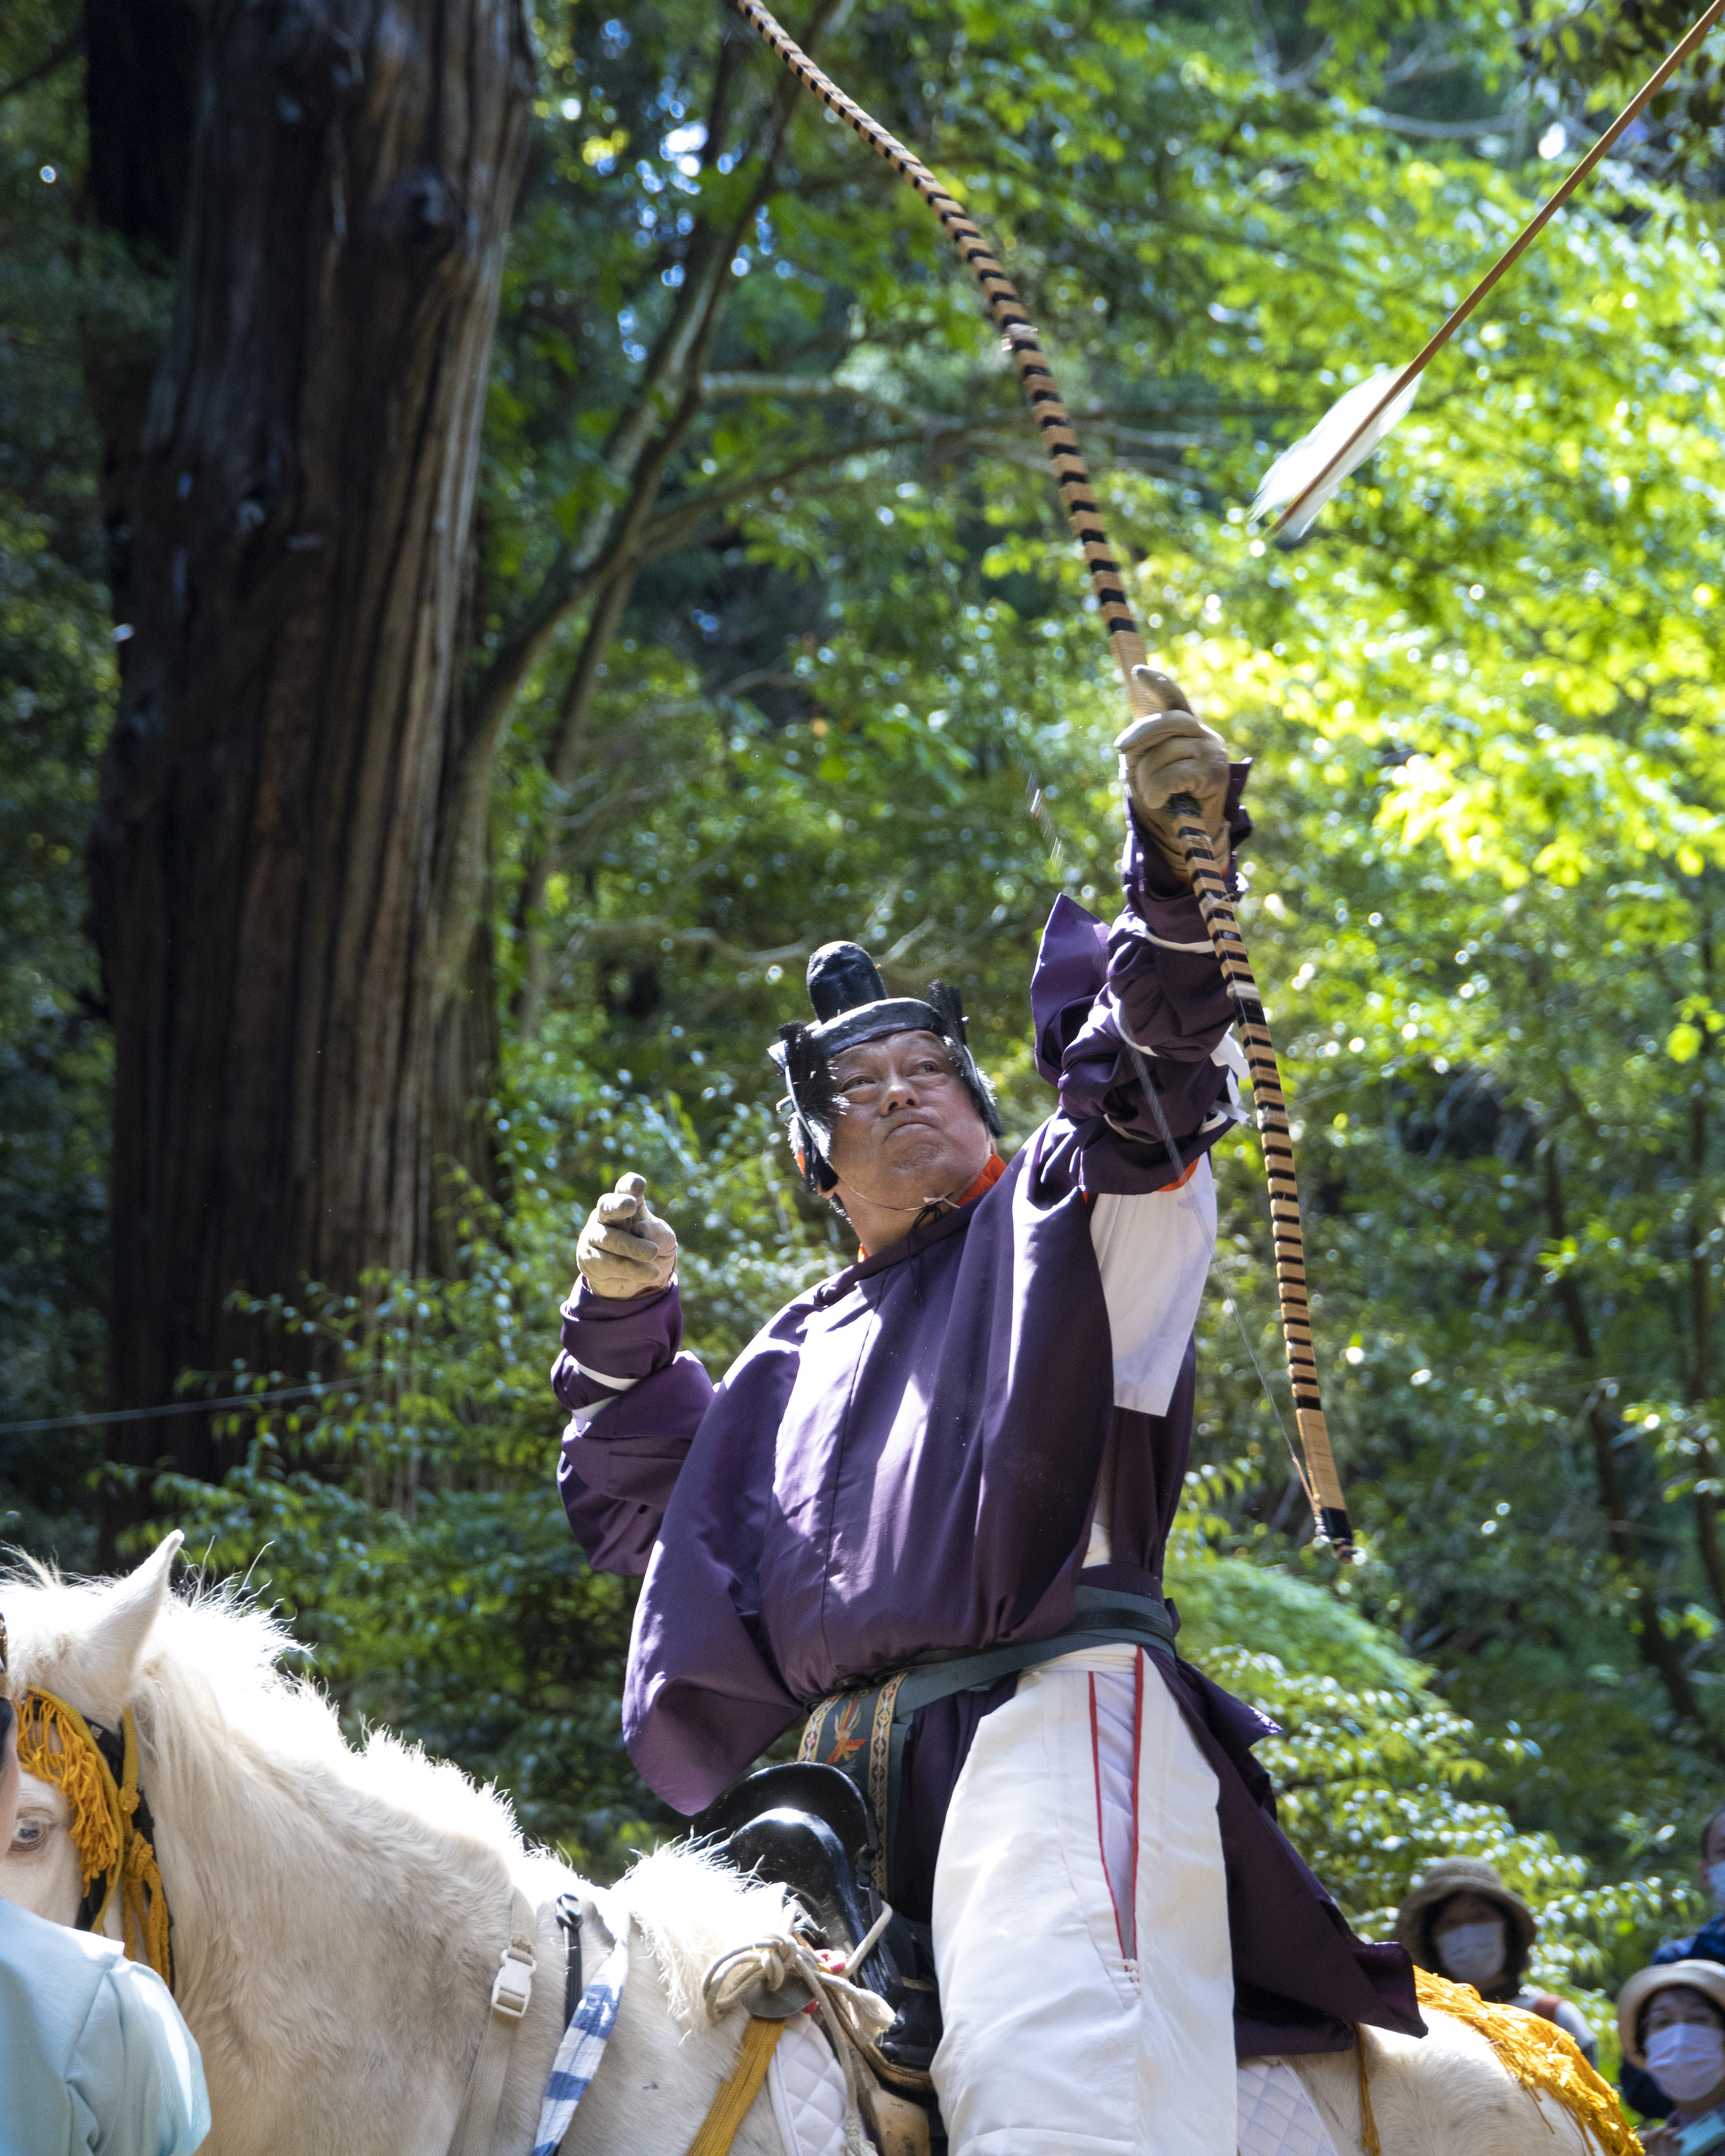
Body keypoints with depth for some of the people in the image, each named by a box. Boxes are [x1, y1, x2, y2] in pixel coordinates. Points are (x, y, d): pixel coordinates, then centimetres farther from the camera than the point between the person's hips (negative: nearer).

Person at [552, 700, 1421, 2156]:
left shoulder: (1060, 1223, 17)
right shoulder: (799, 1361, 33)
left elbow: (1147, 1084, -3)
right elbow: (638, 1506, 38)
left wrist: (1178, 890, -22)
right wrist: (623, 1328, 21)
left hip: (1048, 1708, -7)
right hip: (842, 1781, 7)